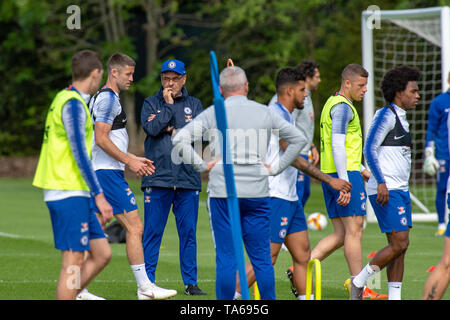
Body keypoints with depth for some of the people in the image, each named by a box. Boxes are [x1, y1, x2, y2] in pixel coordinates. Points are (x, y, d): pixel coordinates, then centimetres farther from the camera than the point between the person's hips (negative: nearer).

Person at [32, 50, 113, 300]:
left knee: (102, 253, 8)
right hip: (69, 194, -10)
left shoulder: (65, 99, 18)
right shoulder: (73, 103, -13)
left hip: (75, 194, 10)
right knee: (74, 262, -8)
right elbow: (79, 154, -19)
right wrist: (99, 195, -19)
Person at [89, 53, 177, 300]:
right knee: (135, 227, -9)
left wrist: (132, 159, 22)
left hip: (100, 171, 11)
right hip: (108, 173, -11)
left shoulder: (106, 98, 21)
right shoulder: (108, 98, -12)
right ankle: (145, 288, -7)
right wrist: (129, 161, -15)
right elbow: (101, 139, -20)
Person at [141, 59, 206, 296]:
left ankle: (190, 282, 9)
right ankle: (147, 280, 2)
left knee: (188, 232, 3)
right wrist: (168, 105, -5)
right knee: (152, 232, -3)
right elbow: (152, 128, -9)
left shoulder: (194, 105, 14)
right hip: (158, 178, -2)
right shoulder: (151, 103, 9)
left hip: (188, 178, 2)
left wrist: (173, 130, -5)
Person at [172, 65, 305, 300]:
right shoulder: (264, 113, 8)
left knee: (226, 258, 0)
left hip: (222, 192, -2)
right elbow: (297, 138, 17)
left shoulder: (213, 114, 1)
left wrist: (202, 165, -1)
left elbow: (180, 140, -7)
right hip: (257, 192, 2)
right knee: (261, 257, 7)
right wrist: (276, 168, 16)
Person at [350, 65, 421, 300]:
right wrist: (381, 182, -26)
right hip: (385, 191, -9)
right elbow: (369, 149, -18)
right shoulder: (386, 115, -10)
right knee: (399, 244, -13)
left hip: (400, 191, 9)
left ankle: (394, 297, 6)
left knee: (399, 247, 5)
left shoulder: (401, 118, 18)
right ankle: (359, 281, -2)